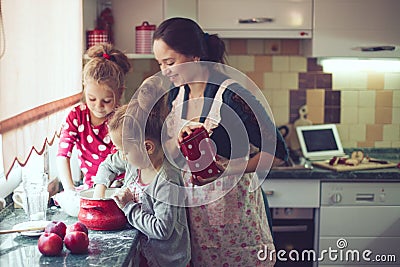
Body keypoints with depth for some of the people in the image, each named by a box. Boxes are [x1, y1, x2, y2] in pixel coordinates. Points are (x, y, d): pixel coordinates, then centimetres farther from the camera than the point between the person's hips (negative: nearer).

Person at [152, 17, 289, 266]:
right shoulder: (177, 93, 2)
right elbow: (169, 152, 10)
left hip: (233, 206, -6)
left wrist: (224, 170, -30)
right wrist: (178, 141, -14)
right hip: (193, 205, 6)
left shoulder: (231, 95, -20)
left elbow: (277, 153, -18)